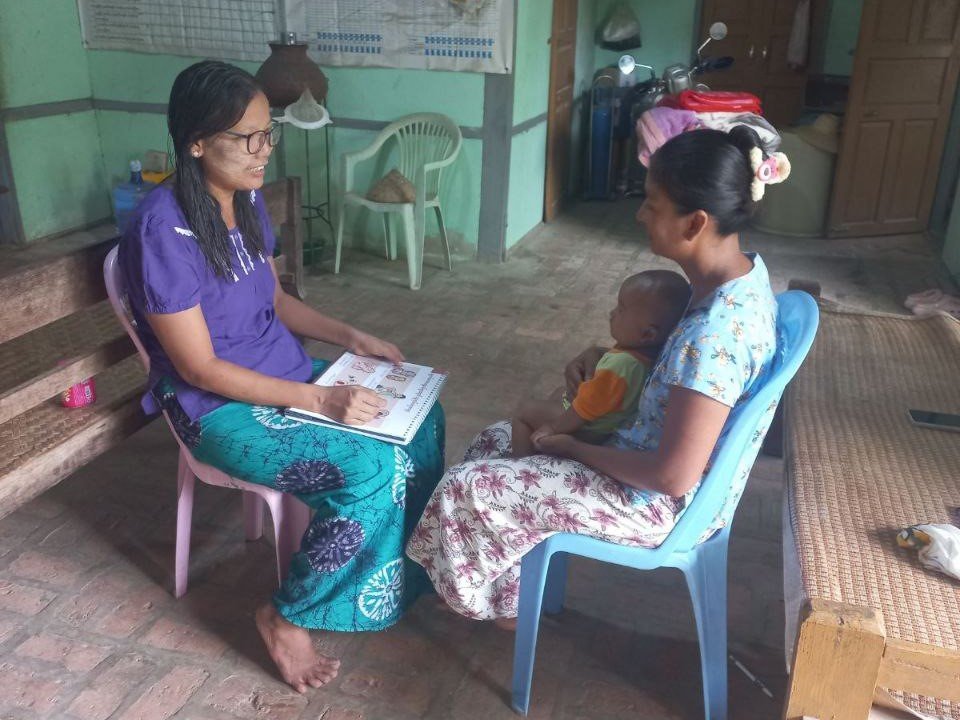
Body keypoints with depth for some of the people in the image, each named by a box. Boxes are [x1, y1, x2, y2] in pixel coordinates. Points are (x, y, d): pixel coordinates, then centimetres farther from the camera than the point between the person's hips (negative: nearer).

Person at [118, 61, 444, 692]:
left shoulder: (248, 198, 1)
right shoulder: (163, 229, -23)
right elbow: (200, 368, -22)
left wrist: (352, 337, -1)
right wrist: (320, 399, -27)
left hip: (288, 373, 8)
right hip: (220, 408, -8)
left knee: (421, 421, -5)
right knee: (372, 467, -25)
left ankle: (408, 565, 16)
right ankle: (287, 616, -2)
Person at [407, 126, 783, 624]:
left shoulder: (714, 332, -33)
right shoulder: (741, 271, -4)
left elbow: (673, 478, -29)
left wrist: (575, 449, -15)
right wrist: (604, 353, -1)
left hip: (661, 505, -9)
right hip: (651, 455, 10)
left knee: (464, 487, -4)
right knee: (497, 440, 17)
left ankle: (500, 600, 24)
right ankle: (507, 589, 30)